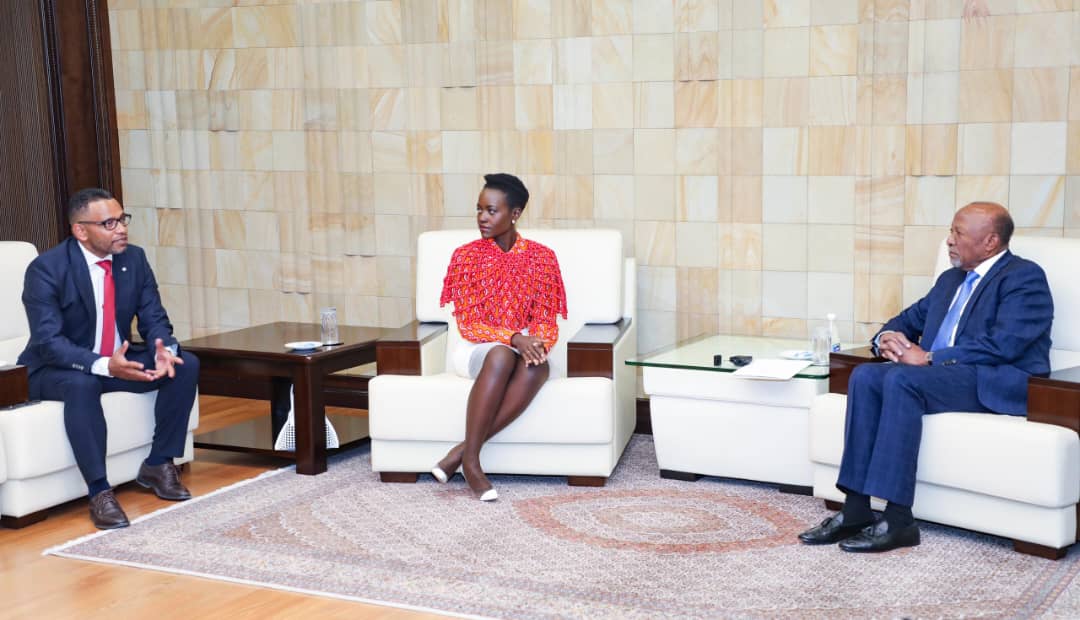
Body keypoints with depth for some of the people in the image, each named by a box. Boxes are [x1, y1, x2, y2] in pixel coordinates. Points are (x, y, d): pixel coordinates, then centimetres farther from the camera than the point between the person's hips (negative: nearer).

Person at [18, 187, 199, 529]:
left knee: (185, 364, -14)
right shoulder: (46, 269, -20)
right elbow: (48, 342, -27)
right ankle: (99, 491, -30)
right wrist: (104, 365, -43)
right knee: (82, 384, -39)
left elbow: (154, 319, -2)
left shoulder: (134, 259, -3)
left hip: (118, 361, 6)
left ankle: (158, 464, -2)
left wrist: (164, 349, -27)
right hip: (57, 370, -6)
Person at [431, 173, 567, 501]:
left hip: (524, 349, 2)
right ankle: (470, 461, -33)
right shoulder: (466, 255, -3)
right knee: (501, 355, -38)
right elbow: (468, 325, -8)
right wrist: (515, 338, -25)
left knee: (538, 367, -36)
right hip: (475, 350, -1)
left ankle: (462, 450, -34)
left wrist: (537, 344, -25)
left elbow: (546, 321, 0)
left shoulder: (541, 257, 1)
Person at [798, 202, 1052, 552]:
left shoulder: (1025, 277, -2)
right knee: (865, 375, -19)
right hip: (940, 376, 8)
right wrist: (888, 337, 3)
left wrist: (929, 357, -18)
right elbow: (908, 319, 29)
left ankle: (898, 521, -31)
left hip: (996, 384, -8)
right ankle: (855, 510, -24)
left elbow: (1004, 344, -16)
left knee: (901, 379, -32)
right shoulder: (951, 280, 25)